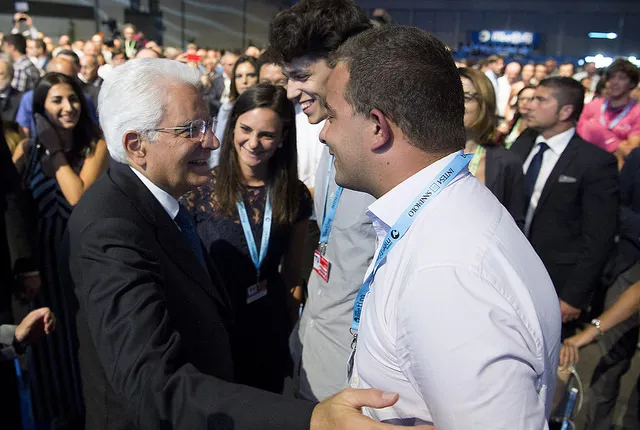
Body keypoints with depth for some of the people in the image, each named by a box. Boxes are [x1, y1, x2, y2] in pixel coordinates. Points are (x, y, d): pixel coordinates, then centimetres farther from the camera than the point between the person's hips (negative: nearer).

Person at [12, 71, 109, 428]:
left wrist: (56, 151, -18)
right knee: (48, 334, 16)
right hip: (42, 253, 3)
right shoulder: (29, 148, 0)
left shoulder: (96, 145, -8)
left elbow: (79, 197, -22)